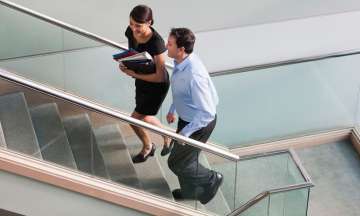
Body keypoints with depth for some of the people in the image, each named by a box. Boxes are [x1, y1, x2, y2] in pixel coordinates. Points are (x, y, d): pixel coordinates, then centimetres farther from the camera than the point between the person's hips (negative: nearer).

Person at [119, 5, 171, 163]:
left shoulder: (156, 42, -36)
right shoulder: (131, 31, -16)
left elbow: (160, 76, -30)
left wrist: (134, 74, -29)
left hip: (157, 85, -7)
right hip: (141, 80, 7)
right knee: (145, 117, 21)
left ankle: (148, 147, 31)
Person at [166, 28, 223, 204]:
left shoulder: (194, 75, -38)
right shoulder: (180, 62, -10)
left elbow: (207, 113, -32)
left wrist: (185, 132, -26)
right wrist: (172, 109, 21)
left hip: (200, 123, -8)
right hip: (186, 117, 8)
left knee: (177, 163, 7)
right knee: (187, 156, 26)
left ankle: (211, 180, 29)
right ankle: (189, 192, 49)